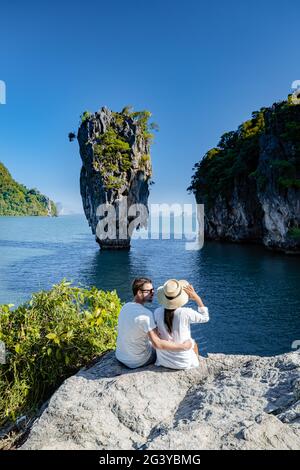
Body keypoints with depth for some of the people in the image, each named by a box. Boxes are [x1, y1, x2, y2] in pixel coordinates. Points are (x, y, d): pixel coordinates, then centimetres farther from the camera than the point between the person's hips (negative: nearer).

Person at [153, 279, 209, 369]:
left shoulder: (157, 312, -16)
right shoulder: (186, 313, -26)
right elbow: (205, 318, -8)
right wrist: (197, 298, -12)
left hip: (163, 360, 2)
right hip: (184, 362, -2)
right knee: (193, 343, 31)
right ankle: (195, 364, 51)